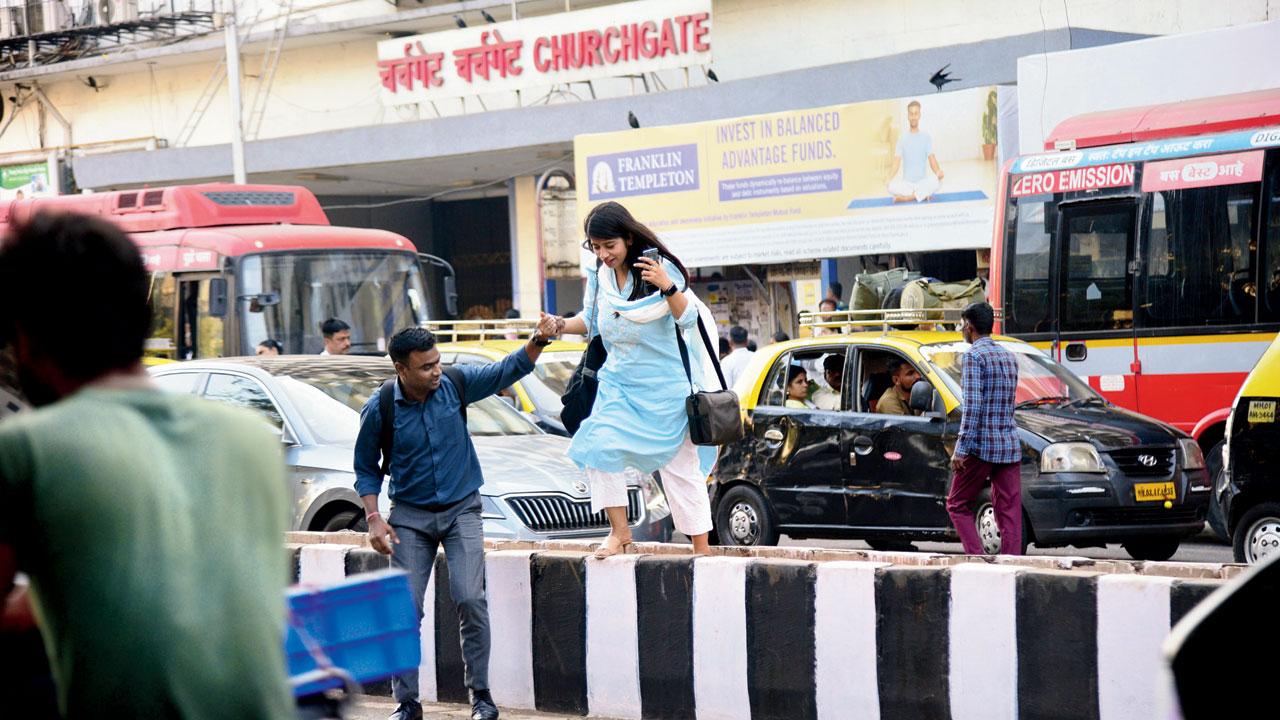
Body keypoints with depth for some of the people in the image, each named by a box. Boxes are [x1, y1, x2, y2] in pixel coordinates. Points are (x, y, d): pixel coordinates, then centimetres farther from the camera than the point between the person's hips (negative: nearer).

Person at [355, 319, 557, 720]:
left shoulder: (456, 384, -7)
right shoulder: (379, 410, -10)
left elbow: (509, 370, -1)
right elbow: (366, 468, 2)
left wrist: (539, 340, -20)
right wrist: (373, 518, -9)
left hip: (461, 509, 0)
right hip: (411, 516, 0)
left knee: (470, 599, -14)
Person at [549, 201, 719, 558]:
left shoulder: (661, 268, -14)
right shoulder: (599, 274, 1)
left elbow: (688, 320, -21)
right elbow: (591, 320, 16)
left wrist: (667, 287, -37)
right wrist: (560, 326, -2)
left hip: (666, 384, -5)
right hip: (619, 380, 5)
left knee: (680, 463, 1)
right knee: (600, 446, -12)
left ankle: (701, 548, 10)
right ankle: (619, 531, 1)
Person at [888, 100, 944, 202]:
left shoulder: (926, 137, 5)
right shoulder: (902, 139, 5)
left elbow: (932, 159, -4)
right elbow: (896, 162, -3)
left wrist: (938, 171, -26)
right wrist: (889, 177, -22)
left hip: (923, 182, 0)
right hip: (906, 183, 0)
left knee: (937, 180, -32)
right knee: (892, 186, -32)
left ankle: (906, 197, -19)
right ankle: (923, 195, -15)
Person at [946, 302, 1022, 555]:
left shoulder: (975, 355, -9)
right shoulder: (1009, 356, 16)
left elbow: (973, 406, -16)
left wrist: (961, 449, -16)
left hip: (982, 446, -7)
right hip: (1010, 446, 7)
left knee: (957, 505, 6)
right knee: (1010, 513, 4)